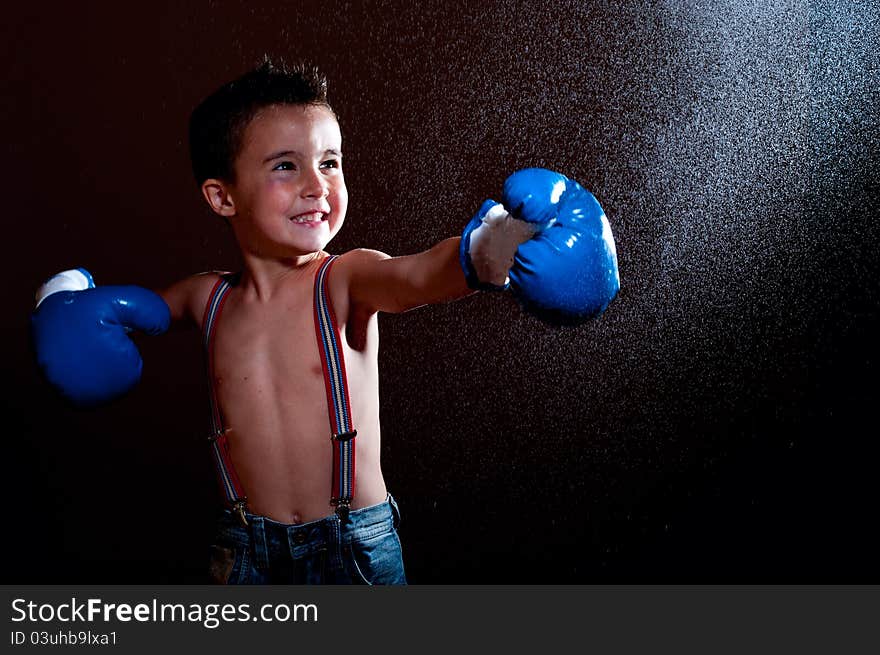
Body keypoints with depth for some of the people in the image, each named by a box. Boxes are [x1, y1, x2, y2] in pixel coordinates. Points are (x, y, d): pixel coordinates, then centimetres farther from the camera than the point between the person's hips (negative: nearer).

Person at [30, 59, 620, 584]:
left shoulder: (346, 280, -13)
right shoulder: (210, 299, 0)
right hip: (247, 550, 4)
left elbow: (418, 276, -36)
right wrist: (68, 298, 3)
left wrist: (491, 251, -56)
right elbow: (144, 306, 22)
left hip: (356, 545, -3)